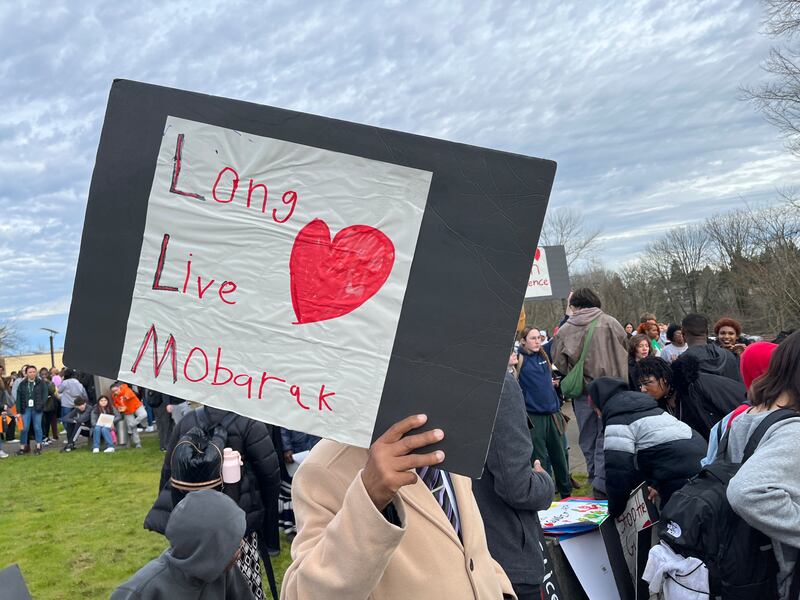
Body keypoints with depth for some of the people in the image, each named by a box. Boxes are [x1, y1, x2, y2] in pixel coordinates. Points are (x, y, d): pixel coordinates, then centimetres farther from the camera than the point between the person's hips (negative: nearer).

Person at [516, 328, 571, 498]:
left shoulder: (543, 355, 7)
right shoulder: (518, 358, -9)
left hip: (552, 413, 6)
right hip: (532, 415, -5)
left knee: (559, 455, 16)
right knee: (539, 458, 3)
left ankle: (567, 493, 31)